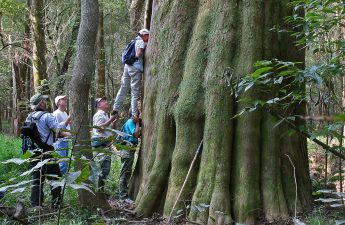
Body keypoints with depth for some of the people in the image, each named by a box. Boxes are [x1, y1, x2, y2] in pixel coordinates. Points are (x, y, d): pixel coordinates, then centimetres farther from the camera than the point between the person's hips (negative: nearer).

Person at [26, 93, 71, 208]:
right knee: (54, 177, 4)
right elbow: (58, 128, -18)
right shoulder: (46, 116, -11)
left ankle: (36, 204, 10)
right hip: (46, 151, -7)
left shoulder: (29, 117, 11)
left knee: (36, 178, 10)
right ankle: (56, 202, 3)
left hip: (33, 151, 7)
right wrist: (68, 119, -11)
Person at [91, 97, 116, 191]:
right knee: (104, 167, -14)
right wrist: (110, 120, -19)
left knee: (105, 167, 11)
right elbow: (99, 128, -21)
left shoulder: (105, 115, 23)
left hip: (106, 143, 10)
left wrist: (114, 121, 18)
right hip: (101, 142, -10)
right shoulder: (99, 115, -8)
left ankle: (100, 190, 16)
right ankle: (99, 189, -11)